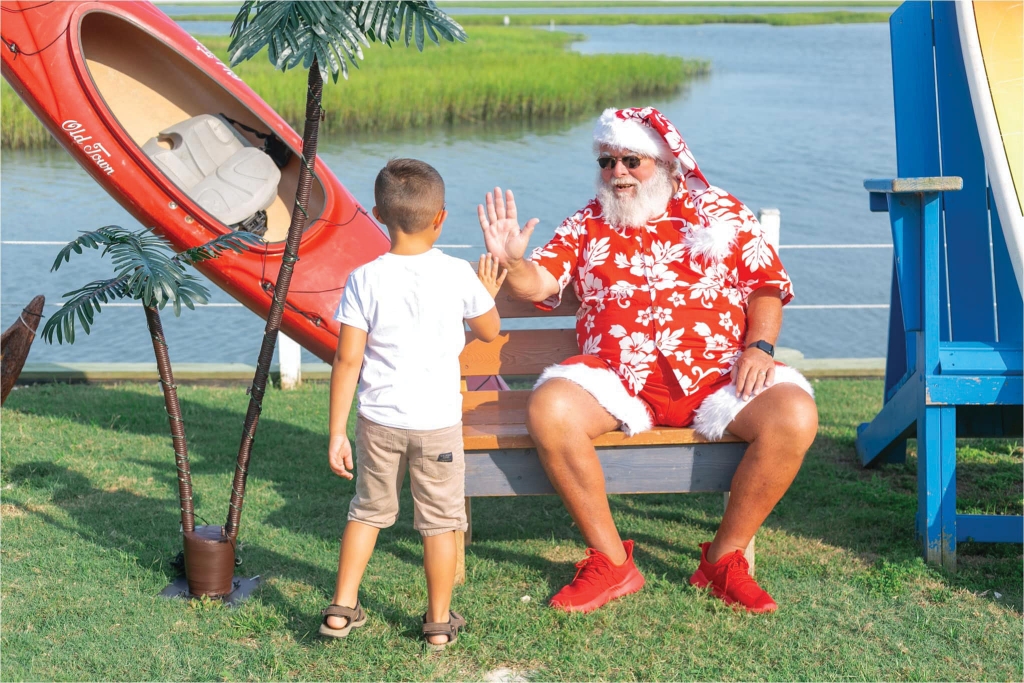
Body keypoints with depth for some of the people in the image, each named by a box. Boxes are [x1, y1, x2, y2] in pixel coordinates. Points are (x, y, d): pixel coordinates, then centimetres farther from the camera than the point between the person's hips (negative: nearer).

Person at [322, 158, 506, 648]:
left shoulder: (365, 280, -9)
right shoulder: (459, 276, -9)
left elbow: (347, 360, -9)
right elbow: (490, 331, 9)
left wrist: (337, 432, -3)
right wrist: (489, 292, 28)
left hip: (379, 419, 1)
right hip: (438, 422, -1)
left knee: (368, 511, 19)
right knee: (439, 522, 12)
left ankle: (342, 609, 22)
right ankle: (439, 621, 21)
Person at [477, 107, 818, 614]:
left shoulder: (720, 212, 14)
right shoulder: (587, 225, 17)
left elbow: (766, 286, 11)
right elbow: (538, 285, 7)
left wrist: (758, 347, -8)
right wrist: (511, 262, -16)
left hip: (716, 375, 0)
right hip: (617, 379, 0)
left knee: (794, 416, -28)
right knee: (549, 408, -30)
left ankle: (724, 559, -9)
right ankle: (611, 561, -16)